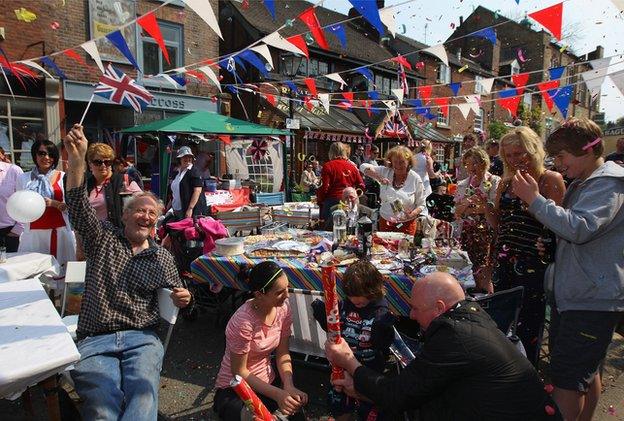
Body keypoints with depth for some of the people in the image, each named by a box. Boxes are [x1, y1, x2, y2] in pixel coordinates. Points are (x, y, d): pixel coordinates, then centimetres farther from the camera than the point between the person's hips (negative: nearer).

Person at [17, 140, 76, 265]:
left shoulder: (63, 177, 0)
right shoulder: (24, 178, 8)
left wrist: (53, 203, -17)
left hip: (60, 230, -2)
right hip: (34, 232, 2)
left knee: (61, 266, -2)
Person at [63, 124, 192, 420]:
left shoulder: (163, 259, 15)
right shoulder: (103, 238, 11)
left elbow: (176, 298, 22)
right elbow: (79, 207, -6)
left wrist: (183, 299, -4)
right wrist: (76, 160, -21)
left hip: (142, 338, 1)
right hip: (94, 341, -1)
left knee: (143, 393, -29)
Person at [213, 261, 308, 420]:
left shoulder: (283, 308, -12)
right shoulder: (243, 322, -28)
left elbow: (282, 354, -3)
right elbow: (239, 372, -18)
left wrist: (289, 387, -18)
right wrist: (277, 394, -22)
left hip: (267, 381, 5)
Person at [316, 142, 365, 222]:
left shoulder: (328, 166, -5)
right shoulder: (352, 166, 8)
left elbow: (324, 187, -10)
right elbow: (361, 186, 7)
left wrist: (319, 201, 3)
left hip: (333, 200, -4)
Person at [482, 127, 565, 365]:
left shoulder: (551, 180, -6)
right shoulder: (506, 182, 10)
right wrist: (485, 206, -2)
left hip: (532, 265, -5)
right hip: (504, 263, 6)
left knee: (527, 324, 4)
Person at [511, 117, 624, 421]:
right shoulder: (583, 184, 15)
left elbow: (581, 228, -31)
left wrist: (535, 199, -25)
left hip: (592, 301, -10)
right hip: (573, 294, 10)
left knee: (568, 379, -4)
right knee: (587, 373, 21)